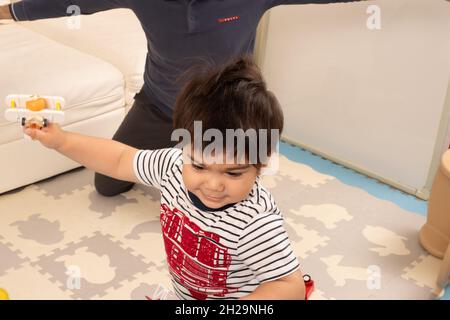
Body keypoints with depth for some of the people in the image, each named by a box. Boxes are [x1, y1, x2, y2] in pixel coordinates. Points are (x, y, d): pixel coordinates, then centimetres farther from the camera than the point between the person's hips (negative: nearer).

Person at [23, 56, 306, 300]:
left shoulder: (257, 223, -39)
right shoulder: (174, 164, -21)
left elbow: (291, 287, -31)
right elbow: (121, 160, -4)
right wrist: (61, 140, -6)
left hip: (241, 295, -5)